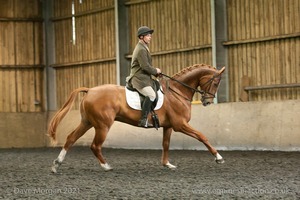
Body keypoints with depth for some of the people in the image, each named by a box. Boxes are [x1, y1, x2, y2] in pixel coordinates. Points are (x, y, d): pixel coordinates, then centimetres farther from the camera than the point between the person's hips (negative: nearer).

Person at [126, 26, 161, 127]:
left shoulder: (143, 48, 21)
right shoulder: (141, 49, -14)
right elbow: (145, 67, -21)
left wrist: (155, 71, 12)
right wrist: (155, 71, -6)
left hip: (144, 78, 11)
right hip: (139, 79, -11)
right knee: (151, 95, -28)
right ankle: (143, 120, -31)